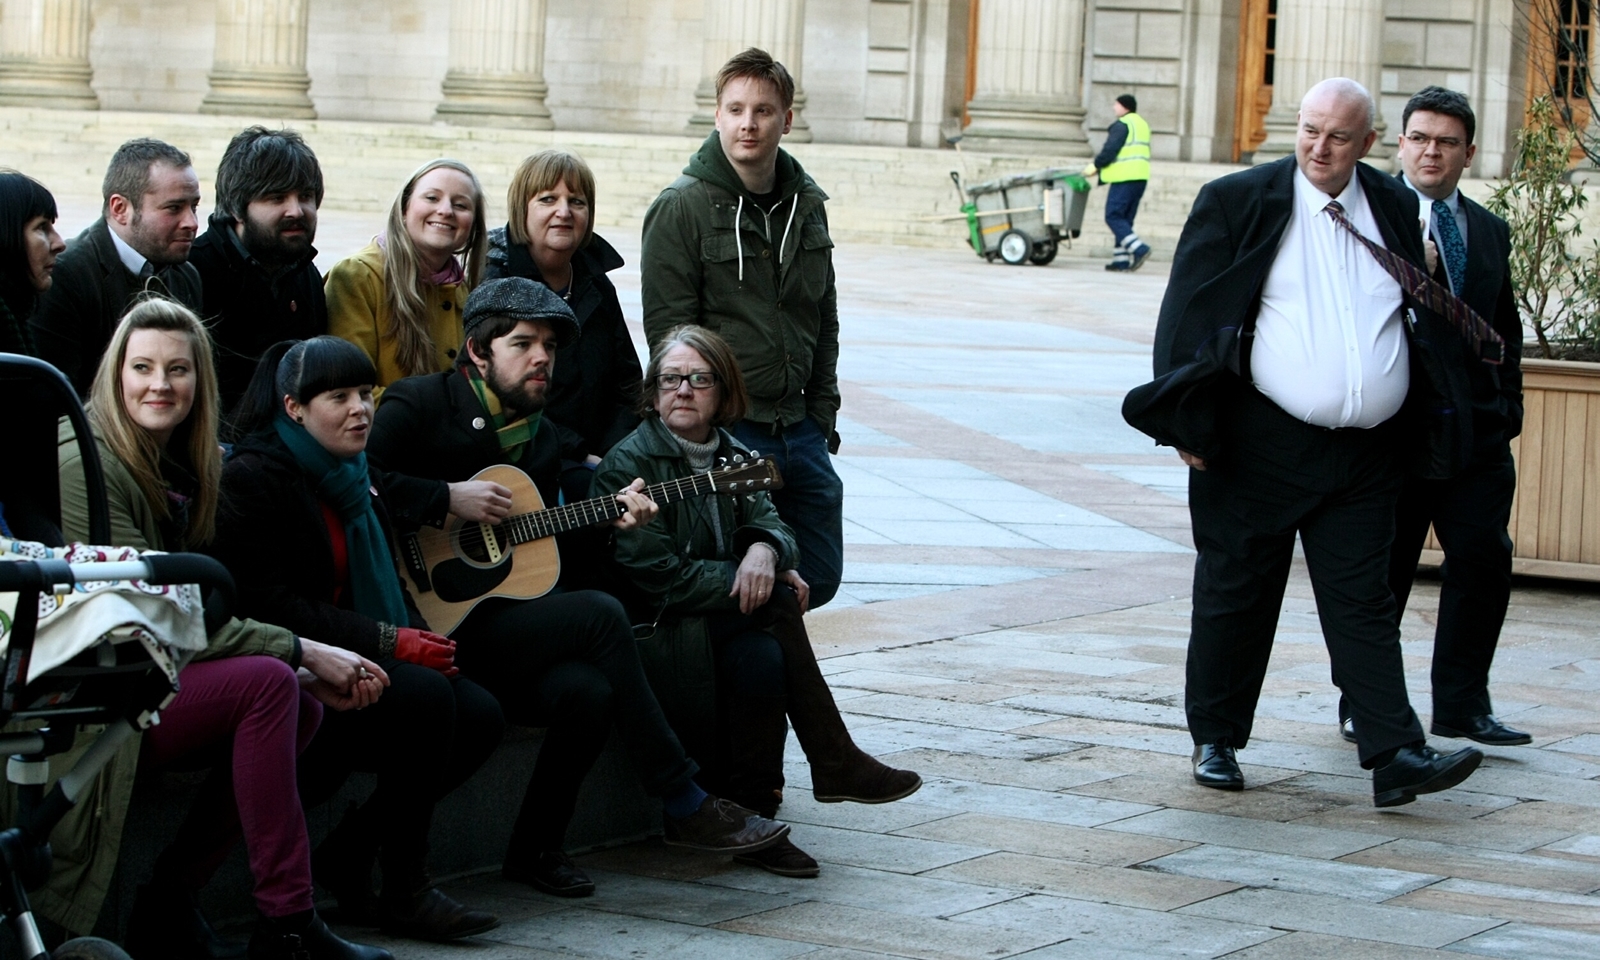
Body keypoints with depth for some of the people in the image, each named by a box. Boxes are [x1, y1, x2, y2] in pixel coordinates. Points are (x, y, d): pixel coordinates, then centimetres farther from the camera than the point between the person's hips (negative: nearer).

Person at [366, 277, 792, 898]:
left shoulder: (540, 440, 18)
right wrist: (447, 498, -19)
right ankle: (685, 807, -12)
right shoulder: (419, 405, -4)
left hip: (501, 615, 7)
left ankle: (535, 848, -4)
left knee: (587, 692, -24)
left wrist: (614, 525, 3)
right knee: (600, 616, -21)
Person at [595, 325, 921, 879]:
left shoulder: (731, 457, 15)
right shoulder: (629, 465, -8)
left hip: (724, 625, 6)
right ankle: (834, 763, -18)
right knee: (778, 600, -28)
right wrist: (757, 582, -16)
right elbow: (660, 576, -16)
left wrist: (765, 549, -23)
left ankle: (750, 821, -21)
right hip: (655, 634, -6)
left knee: (765, 660, -28)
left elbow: (768, 522, 3)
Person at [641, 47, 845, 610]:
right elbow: (669, 332, -11)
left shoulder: (807, 207, 11)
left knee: (819, 577, 10)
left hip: (799, 431, 6)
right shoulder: (682, 209, -8)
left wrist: (821, 415, 11)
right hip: (723, 436, -6)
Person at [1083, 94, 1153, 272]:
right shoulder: (1142, 124, 20)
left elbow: (1110, 150, -17)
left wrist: (1095, 166, -2)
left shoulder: (1121, 124, -10)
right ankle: (1121, 259, 8)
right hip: (1140, 177, 9)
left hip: (1124, 177, -9)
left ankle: (1138, 249, -20)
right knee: (1125, 219, 12)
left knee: (1113, 217, -7)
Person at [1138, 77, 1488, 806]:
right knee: (1236, 594, 8)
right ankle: (1215, 740, 20)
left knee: (1364, 601, 0)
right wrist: (1186, 418, -10)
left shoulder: (1395, 211, 8)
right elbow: (1187, 311, -3)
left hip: (1367, 453, 2)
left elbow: (1428, 322, 15)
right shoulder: (1237, 201, -2)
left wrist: (1431, 424, 9)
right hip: (1261, 444, -2)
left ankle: (1395, 756, -5)